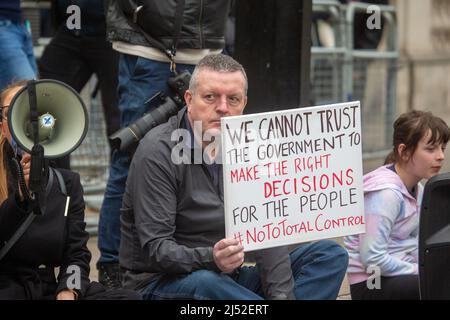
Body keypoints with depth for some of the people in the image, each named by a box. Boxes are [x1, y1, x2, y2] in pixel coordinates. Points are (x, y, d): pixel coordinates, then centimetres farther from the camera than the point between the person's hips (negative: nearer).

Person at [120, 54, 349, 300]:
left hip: (228, 278, 7)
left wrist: (281, 294, -18)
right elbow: (156, 249, -20)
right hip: (160, 285, -6)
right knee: (205, 282, -41)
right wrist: (211, 259, -40)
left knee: (331, 255, -4)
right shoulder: (158, 151, -15)